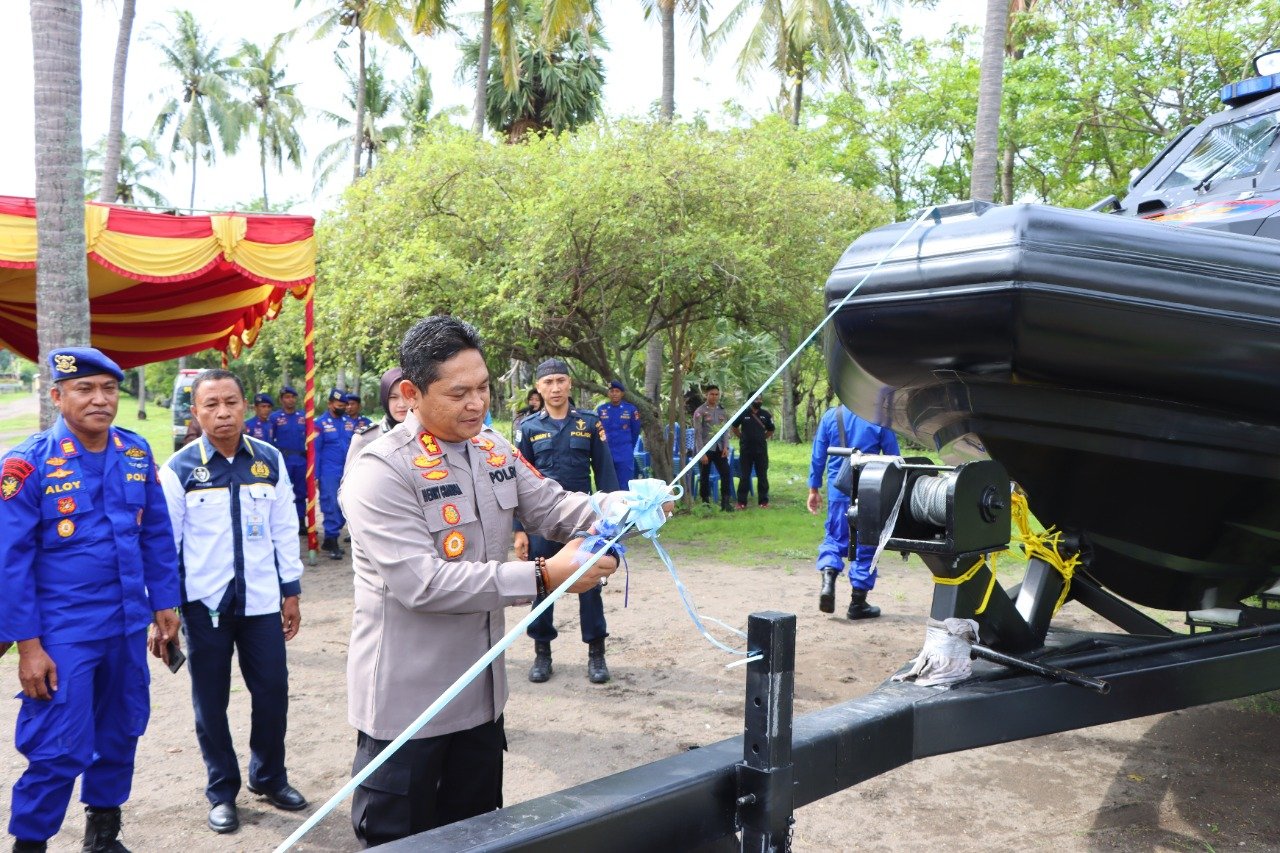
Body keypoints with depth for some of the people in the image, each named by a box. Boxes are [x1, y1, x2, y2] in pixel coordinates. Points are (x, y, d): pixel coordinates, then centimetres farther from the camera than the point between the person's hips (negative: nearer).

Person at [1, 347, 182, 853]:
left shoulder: (136, 453, 1)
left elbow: (157, 534, 9)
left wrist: (163, 606, 9)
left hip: (129, 626, 5)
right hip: (63, 634, -5)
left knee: (121, 735, 16)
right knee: (61, 750, -1)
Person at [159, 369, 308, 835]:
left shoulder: (270, 460, 0)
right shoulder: (179, 469, -7)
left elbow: (284, 529, 6)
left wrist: (291, 592, 8)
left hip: (261, 600, 2)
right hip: (205, 602, -2)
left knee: (273, 691, 7)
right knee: (211, 701, 10)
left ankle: (269, 777, 31)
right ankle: (222, 791, 29)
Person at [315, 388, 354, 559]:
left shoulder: (349, 422, 10)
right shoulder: (321, 423, -2)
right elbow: (315, 450, -2)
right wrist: (315, 476, -5)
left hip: (347, 472, 5)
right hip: (329, 473, -4)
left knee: (345, 507, 6)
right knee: (331, 506, -3)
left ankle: (330, 539, 18)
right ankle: (331, 541, 5)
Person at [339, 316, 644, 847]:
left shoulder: (492, 449, 4)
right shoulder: (381, 470, -20)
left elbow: (552, 508, 7)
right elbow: (420, 583, -28)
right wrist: (542, 577, -31)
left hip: (479, 692, 7)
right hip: (407, 701, -7)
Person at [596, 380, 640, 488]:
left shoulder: (631, 410, -2)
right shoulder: (600, 410, 1)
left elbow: (635, 432, 8)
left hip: (625, 457, -1)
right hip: (605, 456, 2)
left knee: (624, 488, 1)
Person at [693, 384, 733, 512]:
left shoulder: (722, 411, 9)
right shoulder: (700, 411, -6)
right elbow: (697, 434, -9)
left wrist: (726, 446, -4)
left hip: (720, 449, 4)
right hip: (706, 449, -4)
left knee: (726, 474, -4)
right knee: (705, 477, 4)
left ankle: (725, 501, 2)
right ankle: (705, 502, 14)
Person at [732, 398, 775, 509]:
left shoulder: (766, 415, 4)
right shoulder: (743, 414, 0)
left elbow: (770, 431, 16)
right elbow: (735, 428, 13)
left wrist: (761, 438, 8)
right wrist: (743, 438, 7)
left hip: (761, 450, 1)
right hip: (745, 450, -1)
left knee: (762, 476, 5)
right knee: (744, 476, 3)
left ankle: (763, 501, 14)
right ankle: (741, 502, 8)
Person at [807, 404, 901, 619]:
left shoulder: (831, 415, 1)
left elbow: (818, 456, 5)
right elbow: (893, 458, 0)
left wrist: (814, 489, 13)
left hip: (838, 490, 2)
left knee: (834, 538, 16)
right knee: (865, 545, 8)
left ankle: (828, 579, -10)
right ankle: (858, 602, 12)